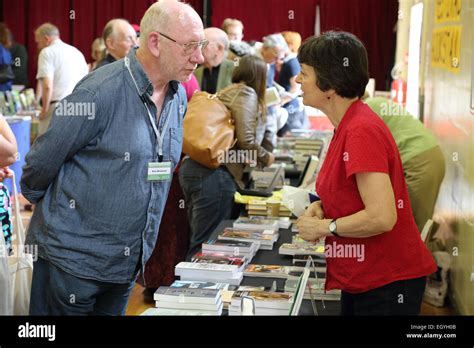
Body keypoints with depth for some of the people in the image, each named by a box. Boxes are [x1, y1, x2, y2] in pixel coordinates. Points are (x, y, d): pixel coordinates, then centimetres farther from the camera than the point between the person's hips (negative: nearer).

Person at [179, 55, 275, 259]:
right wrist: (266, 158, 5)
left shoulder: (226, 92, 24)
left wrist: (243, 158, 35)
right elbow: (245, 139, -13)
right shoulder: (247, 93, -2)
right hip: (214, 174, -9)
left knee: (198, 241, 16)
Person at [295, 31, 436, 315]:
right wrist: (322, 206, 1)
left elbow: (381, 217, -27)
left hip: (388, 282, -9)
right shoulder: (348, 125, 6)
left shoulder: (362, 131, -22)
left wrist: (325, 227, -15)